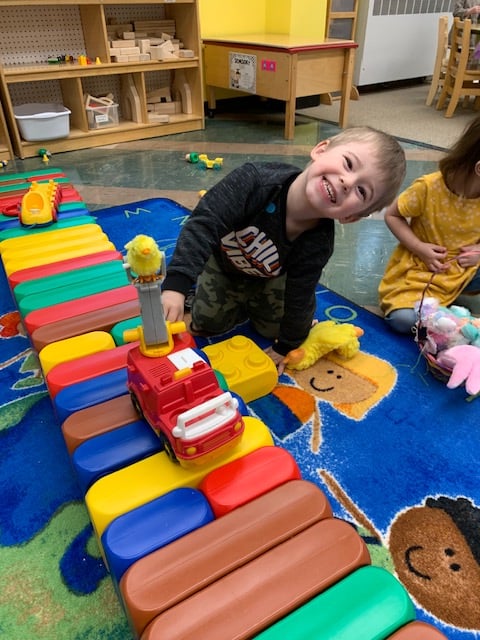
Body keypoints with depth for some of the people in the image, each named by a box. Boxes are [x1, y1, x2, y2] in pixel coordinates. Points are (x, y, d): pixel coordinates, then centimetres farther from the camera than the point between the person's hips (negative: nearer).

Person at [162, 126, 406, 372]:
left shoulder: (318, 246, -36)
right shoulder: (255, 180, -44)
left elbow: (300, 299, -22)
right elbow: (205, 223, -45)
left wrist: (285, 347, -10)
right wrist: (176, 285, -56)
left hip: (270, 276, 1)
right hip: (222, 261, -1)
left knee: (274, 327, 6)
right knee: (209, 322, 1)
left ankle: (251, 304, 35)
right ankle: (241, 304, 31)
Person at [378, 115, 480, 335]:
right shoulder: (429, 187, -22)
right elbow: (392, 215, -11)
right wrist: (419, 248, -21)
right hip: (418, 266, -4)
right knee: (402, 319, -25)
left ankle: (455, 294, 5)